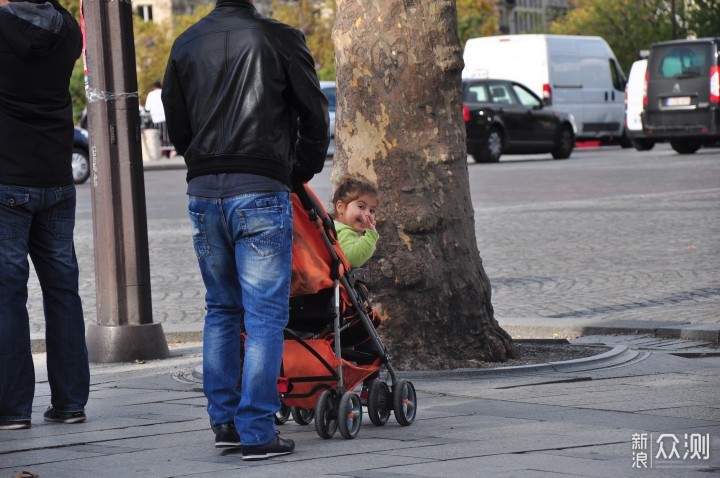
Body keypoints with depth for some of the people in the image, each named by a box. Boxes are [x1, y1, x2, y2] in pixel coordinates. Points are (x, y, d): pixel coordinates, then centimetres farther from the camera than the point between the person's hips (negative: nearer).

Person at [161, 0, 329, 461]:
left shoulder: (186, 44, 11)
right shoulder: (279, 39, -3)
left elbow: (177, 127, 14)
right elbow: (315, 115, 1)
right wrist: (301, 173, 15)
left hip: (203, 192, 5)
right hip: (261, 192, -5)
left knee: (221, 310, 18)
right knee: (265, 316, -2)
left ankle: (224, 421, 19)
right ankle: (257, 432, -4)